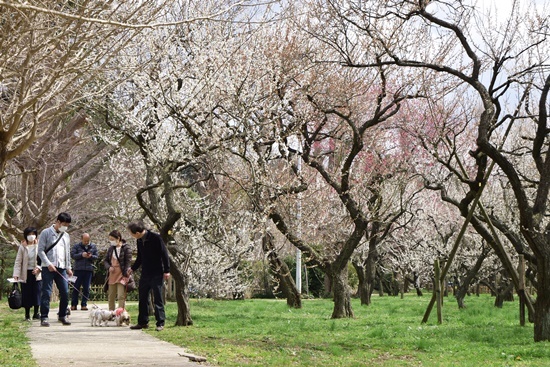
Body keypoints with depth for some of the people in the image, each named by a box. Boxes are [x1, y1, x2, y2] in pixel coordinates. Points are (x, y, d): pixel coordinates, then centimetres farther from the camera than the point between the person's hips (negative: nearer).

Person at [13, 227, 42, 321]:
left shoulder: (39, 246, 1)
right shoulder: (22, 247, 0)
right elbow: (18, 261, -1)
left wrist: (38, 268, -13)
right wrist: (16, 274, -10)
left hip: (37, 274, 0)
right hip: (26, 274, 0)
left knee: (37, 293, -1)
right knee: (26, 294, 2)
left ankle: (36, 313, 8)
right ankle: (27, 315, 10)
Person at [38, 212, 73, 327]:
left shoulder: (66, 236, 16)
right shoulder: (46, 233, -1)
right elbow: (40, 250, -6)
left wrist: (68, 267, 14)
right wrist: (48, 264, -15)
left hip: (61, 268, 5)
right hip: (48, 268, -5)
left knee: (65, 293, 1)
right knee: (46, 293, -6)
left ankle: (62, 316, 15)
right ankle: (44, 317, -3)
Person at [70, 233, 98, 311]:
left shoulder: (93, 246, 10)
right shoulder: (77, 246, 4)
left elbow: (96, 256, 8)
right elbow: (72, 255, -4)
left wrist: (91, 256, -13)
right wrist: (81, 255, -16)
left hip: (89, 269, 2)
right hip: (78, 269, -2)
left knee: (86, 288, 2)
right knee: (76, 287, 0)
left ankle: (84, 304, 7)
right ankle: (74, 304, 5)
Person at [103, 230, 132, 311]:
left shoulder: (126, 248, -6)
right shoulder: (111, 249, 12)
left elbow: (128, 262, -10)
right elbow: (105, 260, 17)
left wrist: (125, 275, -17)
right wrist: (109, 267, -4)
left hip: (122, 275, -6)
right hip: (112, 275, 6)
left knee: (121, 297, -11)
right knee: (110, 297, 10)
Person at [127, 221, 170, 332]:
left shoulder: (155, 238, -14)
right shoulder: (139, 241, 7)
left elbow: (164, 254, -12)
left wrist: (166, 271, -14)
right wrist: (133, 268, 14)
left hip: (157, 274, -7)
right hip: (145, 274, 7)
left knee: (157, 299, -5)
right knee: (142, 298, 9)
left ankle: (160, 323, 0)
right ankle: (143, 322, 17)